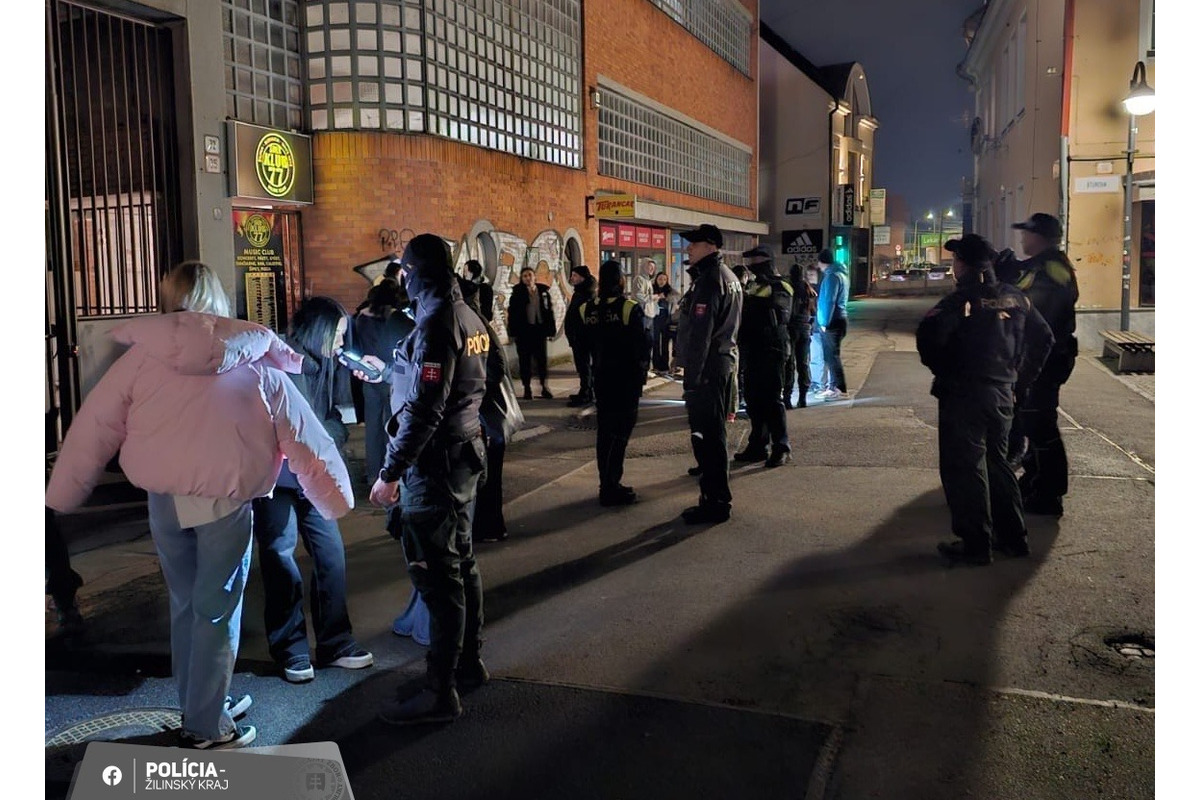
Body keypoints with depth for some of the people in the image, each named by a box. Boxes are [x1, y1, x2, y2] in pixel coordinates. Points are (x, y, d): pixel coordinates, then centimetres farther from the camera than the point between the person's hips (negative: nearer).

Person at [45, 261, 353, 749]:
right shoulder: (254, 364, 1)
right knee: (217, 612, 8)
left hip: (163, 501, 2)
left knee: (185, 605, 18)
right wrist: (334, 496, 12)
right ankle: (206, 728, 16)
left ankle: (203, 705, 32)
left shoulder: (141, 356, 2)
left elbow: (94, 428, 4)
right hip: (225, 501, -2)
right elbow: (301, 436, 3)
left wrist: (62, 494, 15)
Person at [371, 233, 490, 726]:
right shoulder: (469, 317, 9)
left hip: (434, 463, -10)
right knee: (461, 563, 18)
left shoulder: (436, 324, -19)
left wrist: (391, 473, -20)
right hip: (464, 454, 10)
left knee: (437, 575, -4)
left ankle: (440, 693, 5)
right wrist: (387, 371, 25)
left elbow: (423, 408, -24)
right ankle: (468, 662, 32)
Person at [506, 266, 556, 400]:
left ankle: (544, 388, 12)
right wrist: (513, 332, -9)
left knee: (542, 359, 5)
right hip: (524, 330, -2)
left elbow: (549, 311, 6)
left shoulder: (543, 290, 6)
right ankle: (527, 389, 10)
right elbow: (512, 312, -2)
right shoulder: (517, 293, 1)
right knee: (525, 360, 3)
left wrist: (550, 330, 1)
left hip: (539, 329, 2)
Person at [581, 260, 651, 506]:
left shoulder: (587, 309, 1)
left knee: (605, 430, 13)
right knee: (620, 431, -2)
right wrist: (642, 370, 2)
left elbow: (586, 344, 4)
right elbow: (641, 345, -13)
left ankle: (607, 484, 20)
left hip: (601, 377, 6)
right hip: (626, 378, -6)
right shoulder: (629, 308, -15)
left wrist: (599, 362, 14)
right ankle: (611, 488, -3)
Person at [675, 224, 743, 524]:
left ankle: (716, 502, 1)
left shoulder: (708, 281, -17)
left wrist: (690, 380, -20)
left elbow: (699, 335, -21)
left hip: (707, 368, -11)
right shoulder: (728, 277, 15)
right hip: (725, 362, 11)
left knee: (705, 435, -5)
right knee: (714, 434, 17)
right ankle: (717, 496, 27)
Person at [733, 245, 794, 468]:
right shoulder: (752, 286, 18)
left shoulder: (780, 287, -5)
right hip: (751, 352, 8)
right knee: (754, 401, 9)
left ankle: (781, 448, -1)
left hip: (771, 351, -8)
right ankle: (757, 445, 16)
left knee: (772, 400, -7)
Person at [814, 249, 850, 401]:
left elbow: (829, 301, -19)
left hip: (831, 322, -10)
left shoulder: (832, 276, -14)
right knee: (830, 356, 14)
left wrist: (825, 322, -18)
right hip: (836, 321, 10)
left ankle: (840, 390, -6)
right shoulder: (841, 274, 18)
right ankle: (834, 387, 19)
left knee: (833, 356, -7)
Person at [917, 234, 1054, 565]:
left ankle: (976, 544, 4)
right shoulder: (1015, 298, 8)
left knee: (964, 469, 1)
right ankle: (1013, 537, 25)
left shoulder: (961, 300, -13)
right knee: (997, 464, 19)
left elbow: (928, 336, -28)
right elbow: (1044, 338, 16)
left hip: (962, 396, -7)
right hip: (1002, 395, 7)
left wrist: (942, 370, -11)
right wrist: (1020, 379, 17)